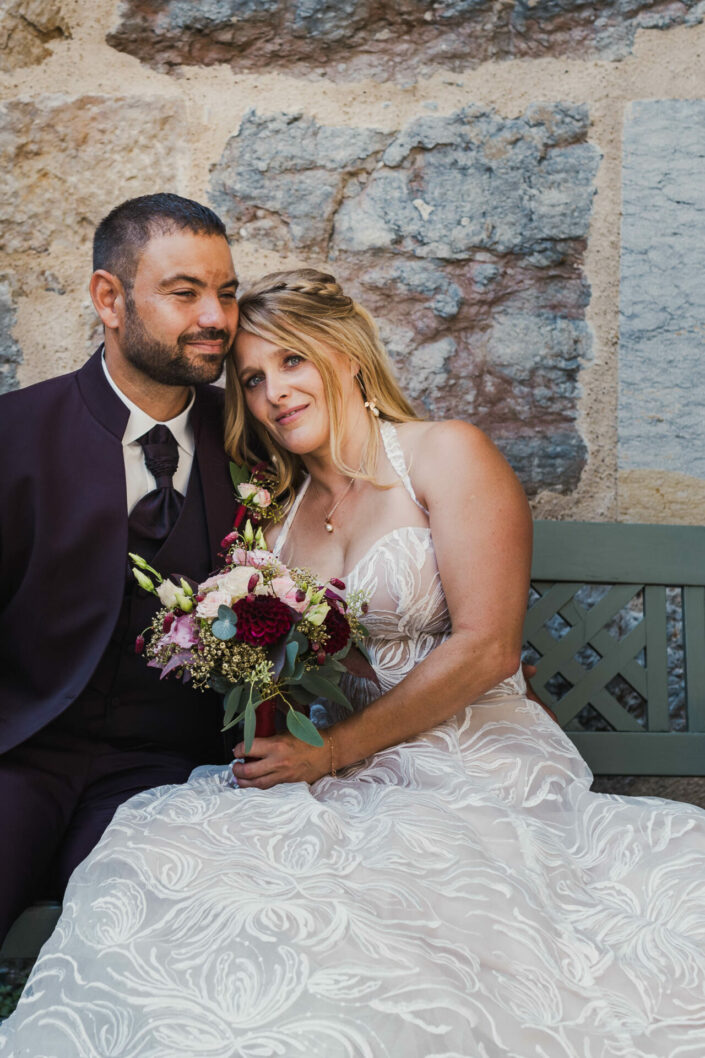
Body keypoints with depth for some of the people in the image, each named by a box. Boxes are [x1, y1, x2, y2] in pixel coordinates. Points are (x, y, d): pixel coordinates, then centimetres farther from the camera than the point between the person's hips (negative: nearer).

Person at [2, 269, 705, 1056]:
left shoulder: (446, 454, -1)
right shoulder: (278, 516, 17)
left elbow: (485, 649, -11)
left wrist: (334, 750, -12)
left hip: (468, 764, -5)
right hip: (338, 777, 5)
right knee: (155, 854, -22)